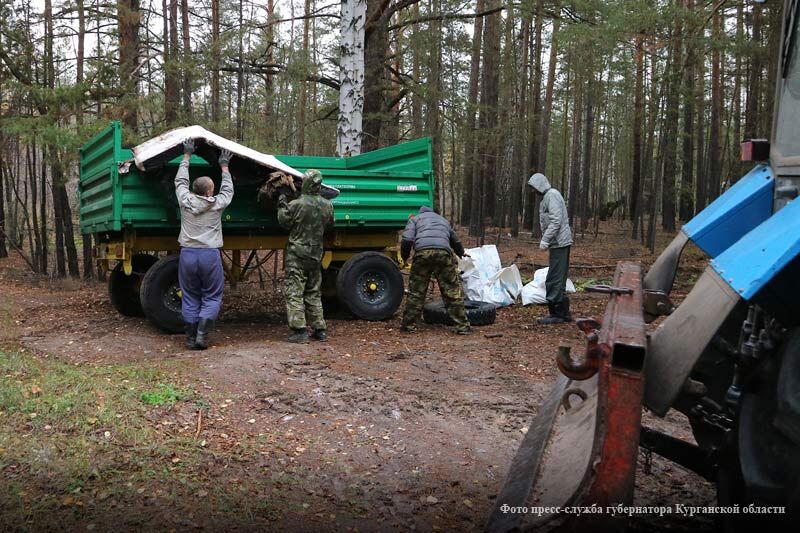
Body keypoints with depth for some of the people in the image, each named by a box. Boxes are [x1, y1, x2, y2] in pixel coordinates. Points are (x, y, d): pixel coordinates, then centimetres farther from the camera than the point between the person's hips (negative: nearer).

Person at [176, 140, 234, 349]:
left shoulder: (186, 201, 1)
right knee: (212, 297, 7)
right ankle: (202, 335, -6)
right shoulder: (217, 204, -3)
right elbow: (228, 189, 18)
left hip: (188, 253, 3)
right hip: (210, 255, -2)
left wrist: (187, 155, 29)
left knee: (190, 298, 11)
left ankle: (190, 338, 11)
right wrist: (224, 167, 31)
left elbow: (180, 180, 18)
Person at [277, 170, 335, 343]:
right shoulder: (327, 205, 1)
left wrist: (282, 205, 12)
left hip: (297, 253, -5)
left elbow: (284, 222, -1)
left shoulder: (296, 205, -15)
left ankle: (300, 331, -7)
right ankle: (320, 329, 17)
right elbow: (329, 226, 14)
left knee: (294, 292, -2)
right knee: (314, 293, 15)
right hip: (316, 253, 6)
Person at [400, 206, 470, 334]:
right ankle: (462, 325, 6)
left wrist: (404, 256, 20)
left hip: (422, 252, -2)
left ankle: (409, 324, 14)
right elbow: (455, 241, 49)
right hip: (444, 253, 2)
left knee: (415, 290, 9)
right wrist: (461, 253, 68)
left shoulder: (415, 219, 25)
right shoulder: (443, 220, 36)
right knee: (453, 290, 6)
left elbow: (407, 240, 5)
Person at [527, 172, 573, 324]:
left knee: (554, 280, -8)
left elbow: (556, 221, -21)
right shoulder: (548, 196, 19)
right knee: (559, 279, 13)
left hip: (559, 243, -10)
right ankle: (564, 313, 18)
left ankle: (557, 314, -4)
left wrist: (545, 240, -21)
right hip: (560, 243, 10)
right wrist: (546, 240, 15)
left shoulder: (552, 195, -12)